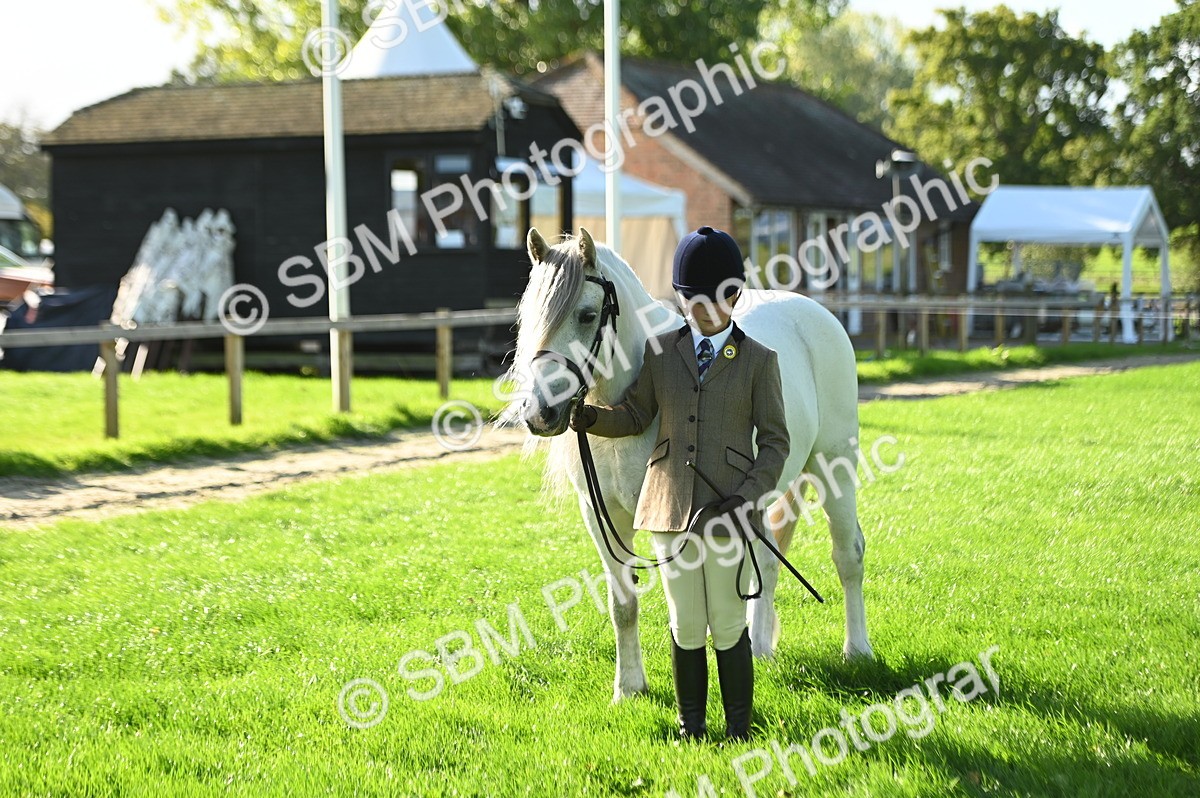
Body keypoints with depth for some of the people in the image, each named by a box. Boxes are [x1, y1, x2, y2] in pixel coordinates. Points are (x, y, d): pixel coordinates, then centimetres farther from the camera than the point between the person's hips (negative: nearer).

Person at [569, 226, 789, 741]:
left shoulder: (758, 359, 1)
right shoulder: (661, 351, 7)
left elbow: (774, 442, 0)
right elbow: (635, 416, 10)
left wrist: (748, 497, -13)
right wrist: (592, 418, -10)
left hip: (728, 510, -2)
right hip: (671, 505, 2)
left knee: (728, 626, 4)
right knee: (686, 625, 9)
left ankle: (739, 727, 18)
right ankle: (691, 725, 22)